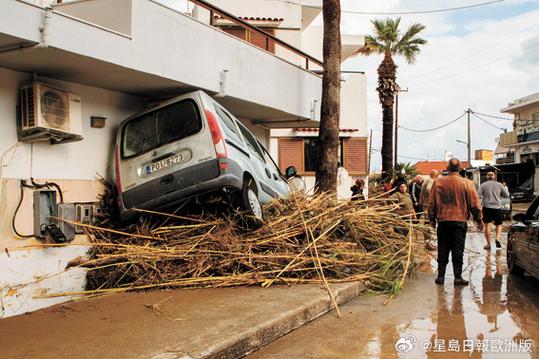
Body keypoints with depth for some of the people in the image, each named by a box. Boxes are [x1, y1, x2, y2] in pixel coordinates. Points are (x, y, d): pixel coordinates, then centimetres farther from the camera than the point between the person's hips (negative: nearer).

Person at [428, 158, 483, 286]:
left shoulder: (438, 182, -1)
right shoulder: (467, 183, -3)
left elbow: (431, 203, 3)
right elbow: (475, 203, -1)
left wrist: (432, 218, 14)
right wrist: (478, 219, 10)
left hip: (443, 221, 1)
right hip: (460, 221, -1)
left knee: (443, 249, 8)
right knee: (458, 250, 3)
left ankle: (441, 276, 11)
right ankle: (458, 277, 4)